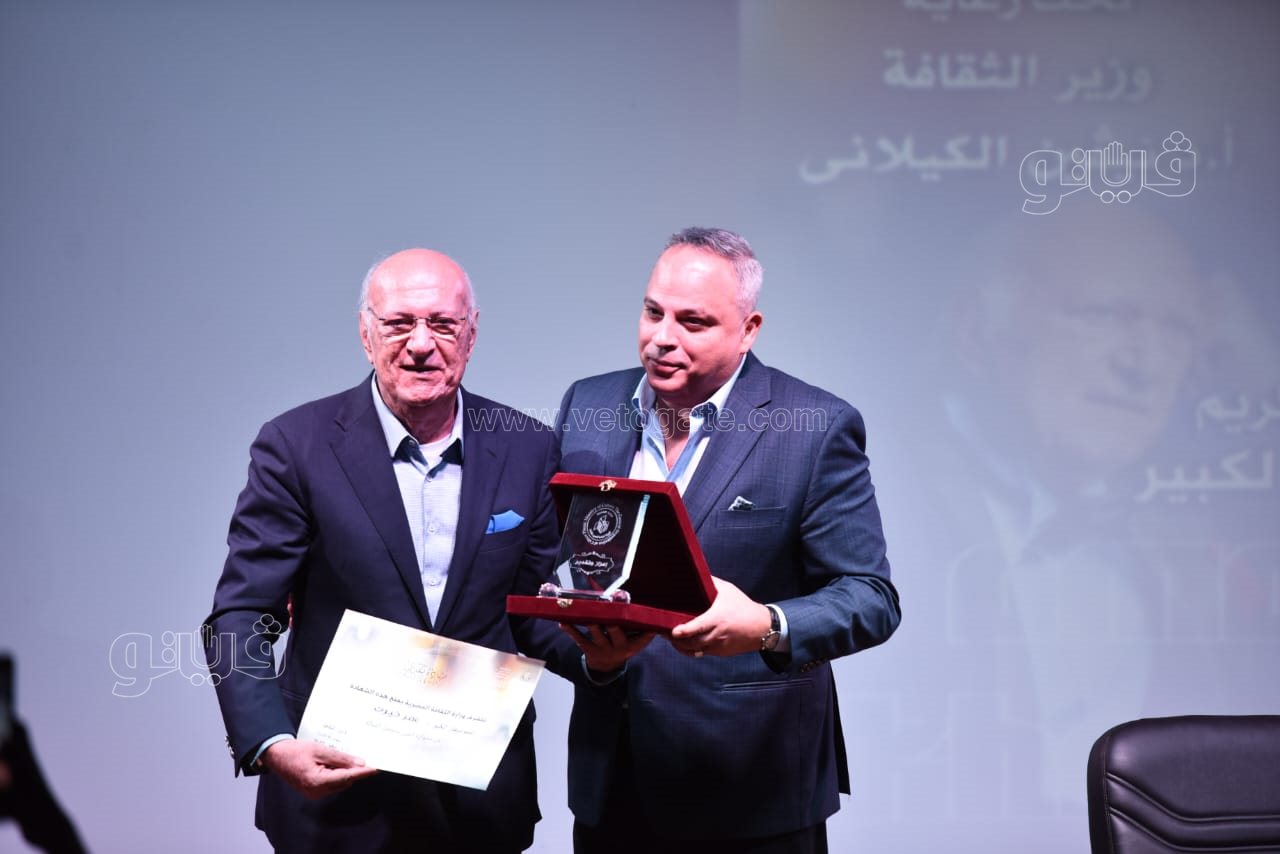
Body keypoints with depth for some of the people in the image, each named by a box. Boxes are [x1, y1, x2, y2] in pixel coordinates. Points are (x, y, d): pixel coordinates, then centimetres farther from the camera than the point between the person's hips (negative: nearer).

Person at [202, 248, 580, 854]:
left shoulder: (527, 450, 0)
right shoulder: (298, 447, -9)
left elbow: (536, 614, 6)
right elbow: (240, 619, -10)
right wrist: (272, 747, -26)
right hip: (338, 792, -3)